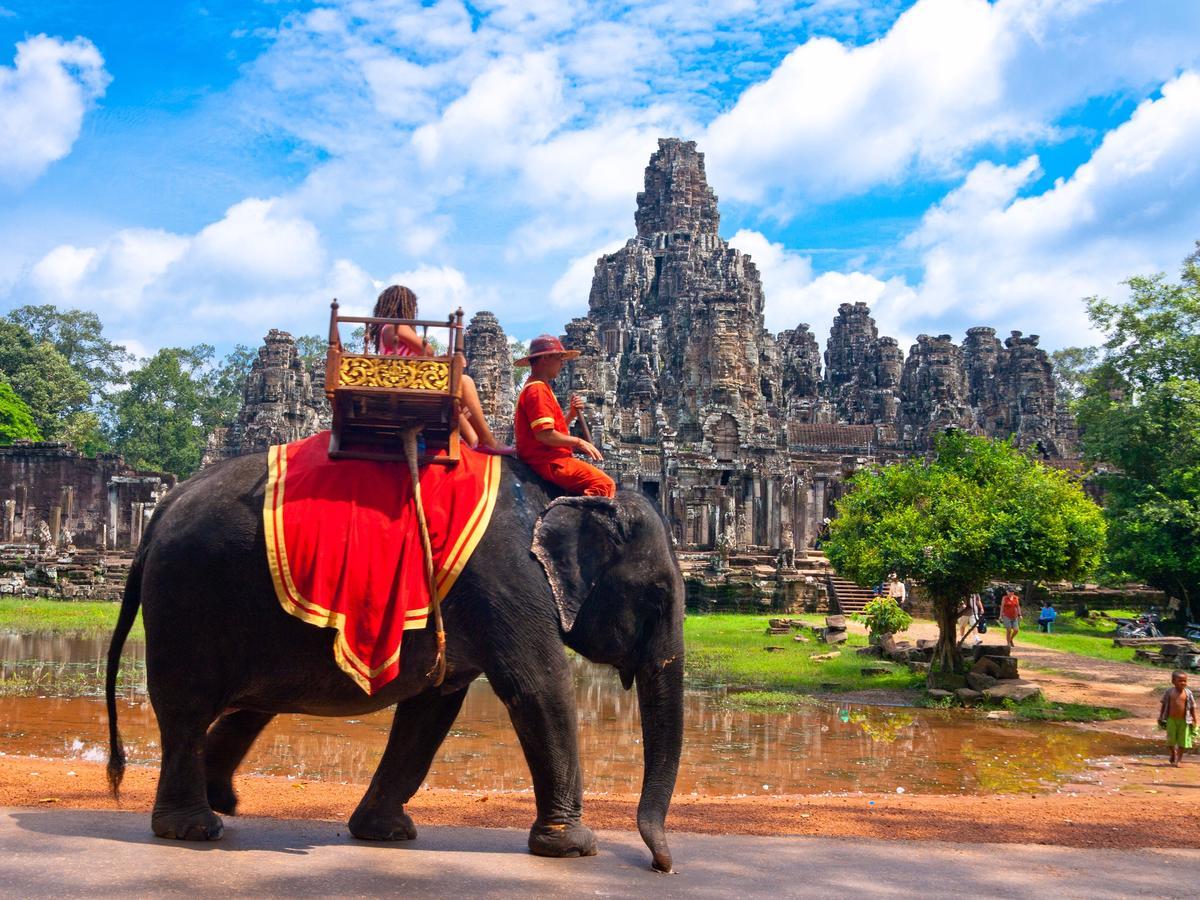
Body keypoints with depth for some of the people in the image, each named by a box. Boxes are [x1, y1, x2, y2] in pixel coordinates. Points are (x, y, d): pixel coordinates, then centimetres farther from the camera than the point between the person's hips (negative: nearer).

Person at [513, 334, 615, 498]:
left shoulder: (540, 388, 22)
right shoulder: (538, 390, -12)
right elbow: (545, 434, -22)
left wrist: (571, 414, 6)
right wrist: (578, 442, -12)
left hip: (549, 458, 11)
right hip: (548, 461, -11)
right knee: (604, 484, -21)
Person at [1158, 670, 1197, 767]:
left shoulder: (1188, 693, -6)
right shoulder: (1169, 692, -5)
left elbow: (1192, 707, 0)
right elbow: (1164, 705, 4)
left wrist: (1194, 720, 0)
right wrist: (1161, 717, 6)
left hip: (1184, 720, 0)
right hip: (1171, 719, 0)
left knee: (1182, 741, 5)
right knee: (1171, 739, 9)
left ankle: (1178, 758, 21)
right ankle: (1173, 753, 37)